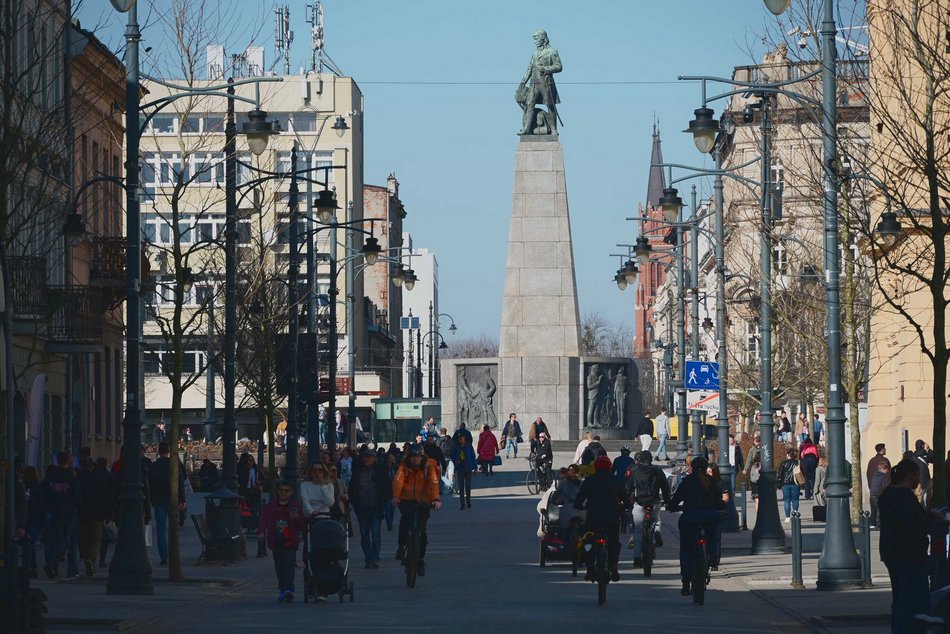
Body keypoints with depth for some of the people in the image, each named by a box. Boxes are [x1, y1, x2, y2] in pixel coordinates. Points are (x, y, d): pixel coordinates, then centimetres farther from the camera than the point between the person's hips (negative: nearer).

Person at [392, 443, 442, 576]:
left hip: (423, 502, 0)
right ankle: (401, 545, -16)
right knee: (405, 516, -31)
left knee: (421, 530, -5)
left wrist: (436, 499, -34)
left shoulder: (428, 467, -4)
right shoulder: (404, 467, -3)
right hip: (406, 500, 0)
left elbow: (434, 483, -18)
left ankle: (420, 559, 11)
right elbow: (398, 480, -18)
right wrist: (395, 496, -36)